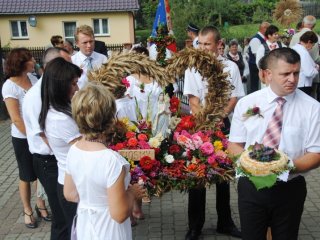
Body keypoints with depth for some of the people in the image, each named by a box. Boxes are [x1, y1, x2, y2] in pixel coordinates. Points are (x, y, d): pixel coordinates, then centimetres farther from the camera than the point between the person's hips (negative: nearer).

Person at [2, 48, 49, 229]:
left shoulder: (33, 78, -1)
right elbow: (16, 119, -17)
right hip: (23, 138, -5)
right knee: (27, 176, 12)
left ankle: (41, 202, 38)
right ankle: (27, 210, 32)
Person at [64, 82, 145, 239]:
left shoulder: (73, 150, -11)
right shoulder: (112, 160, -31)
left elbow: (70, 194, 3)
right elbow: (119, 214, -25)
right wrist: (131, 193, -9)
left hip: (84, 227, 5)